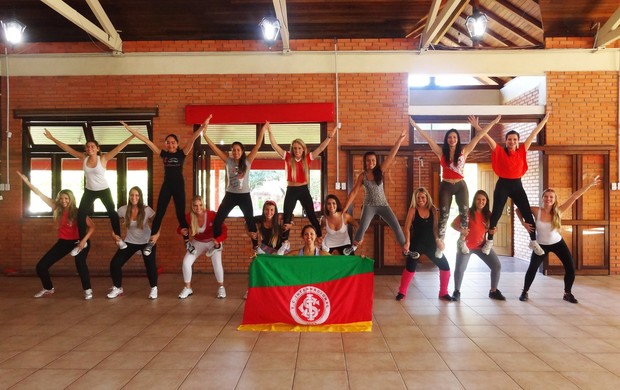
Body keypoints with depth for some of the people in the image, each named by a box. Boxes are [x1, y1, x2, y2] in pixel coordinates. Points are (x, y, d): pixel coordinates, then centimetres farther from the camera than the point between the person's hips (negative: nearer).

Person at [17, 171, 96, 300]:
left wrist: (84, 240, -28)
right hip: (63, 242, 5)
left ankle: (87, 290, -15)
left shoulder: (77, 212, -15)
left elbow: (92, 226, -15)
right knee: (41, 265, 2)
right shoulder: (57, 208, -5)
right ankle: (48, 289, 27)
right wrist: (27, 181, -10)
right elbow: (40, 195, -5)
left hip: (77, 241, -5)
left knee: (80, 263, -32)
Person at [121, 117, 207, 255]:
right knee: (159, 213, 2)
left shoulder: (182, 153, -3)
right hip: (166, 186, 2)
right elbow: (146, 141, 1)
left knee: (181, 214, 3)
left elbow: (192, 139, -17)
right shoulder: (163, 154, 3)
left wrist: (202, 127, -32)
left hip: (179, 186, -2)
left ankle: (187, 242, 13)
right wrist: (130, 130, -1)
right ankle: (151, 242, 9)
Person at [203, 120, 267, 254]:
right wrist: (205, 134, -14)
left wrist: (262, 131, -20)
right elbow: (214, 148, -5)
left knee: (250, 221, 7)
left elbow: (257, 146, -11)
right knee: (217, 220, -1)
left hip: (244, 195, -1)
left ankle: (255, 246, 19)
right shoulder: (228, 161, 0)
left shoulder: (247, 161, -4)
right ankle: (217, 244, 15)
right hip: (230, 195, 2)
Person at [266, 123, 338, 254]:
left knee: (312, 216, 5)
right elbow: (275, 146, -7)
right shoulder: (288, 158, -1)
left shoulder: (308, 158, 0)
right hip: (291, 191, 0)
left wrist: (330, 136, -10)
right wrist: (270, 131, -17)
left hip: (304, 190, 0)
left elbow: (321, 147, -2)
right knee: (286, 217, 5)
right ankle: (285, 243, 17)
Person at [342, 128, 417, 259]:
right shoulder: (362, 176, -4)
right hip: (369, 205, -1)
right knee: (362, 227, -13)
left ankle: (405, 249, 10)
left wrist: (399, 140, -21)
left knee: (396, 226, -5)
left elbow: (391, 156, -13)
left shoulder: (380, 170, -4)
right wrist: (344, 209, -7)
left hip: (383, 205, 1)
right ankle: (354, 246, 15)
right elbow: (354, 192, -4)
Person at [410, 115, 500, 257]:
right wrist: (415, 125, -12)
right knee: (444, 215, 1)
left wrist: (493, 122, -1)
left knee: (464, 213, 3)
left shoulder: (464, 151, 1)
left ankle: (462, 241, 19)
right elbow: (427, 138, -6)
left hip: (461, 186, 1)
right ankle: (440, 244, 7)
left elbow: (478, 136, 0)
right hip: (446, 186, -1)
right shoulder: (441, 152, -1)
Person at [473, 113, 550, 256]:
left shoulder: (522, 151, 4)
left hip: (517, 185, 3)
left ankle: (533, 242, 14)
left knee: (528, 214, 3)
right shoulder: (500, 152, -3)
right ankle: (489, 242, 13)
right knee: (496, 214, 2)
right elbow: (487, 137, -9)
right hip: (502, 185, -3)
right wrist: (477, 126, -16)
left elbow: (534, 134, 6)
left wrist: (545, 119, 10)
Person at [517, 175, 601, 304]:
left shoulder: (558, 211, -15)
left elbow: (574, 197, -21)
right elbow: (518, 209, -8)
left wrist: (590, 184, -23)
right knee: (532, 268, -6)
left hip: (558, 243, 2)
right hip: (541, 245, -2)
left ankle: (568, 293, 16)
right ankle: (525, 292, 12)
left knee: (570, 267, -4)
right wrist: (523, 222, -19)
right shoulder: (537, 211, -18)